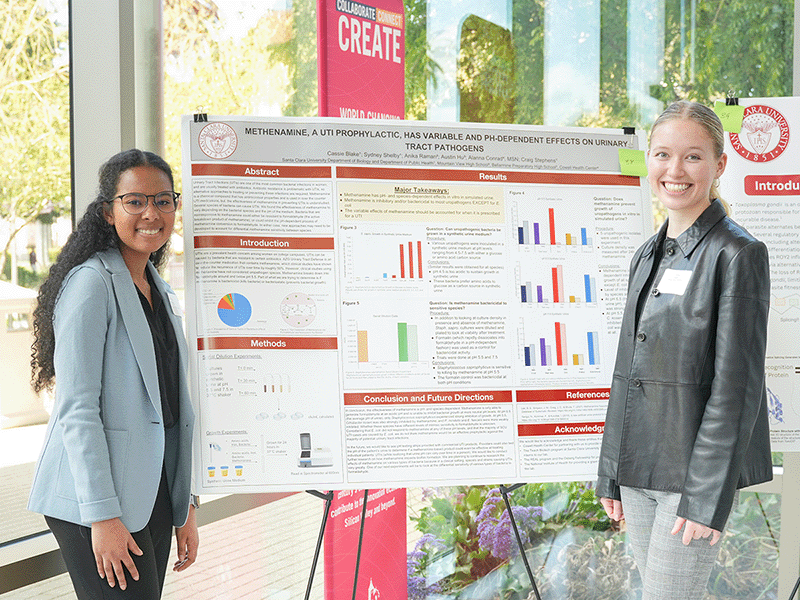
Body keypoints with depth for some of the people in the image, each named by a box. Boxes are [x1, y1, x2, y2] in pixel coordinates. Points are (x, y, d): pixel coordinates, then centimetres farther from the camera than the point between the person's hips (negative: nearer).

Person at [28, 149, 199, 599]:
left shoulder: (161, 292, 14)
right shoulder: (91, 283, -11)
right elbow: (76, 409, -16)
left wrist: (186, 507, 14)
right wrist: (102, 514, -18)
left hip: (153, 494, 8)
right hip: (94, 499, -7)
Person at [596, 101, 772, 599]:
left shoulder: (738, 254, -11)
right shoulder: (647, 256, 11)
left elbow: (736, 386, -14)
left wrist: (706, 497, -17)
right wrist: (611, 474, 13)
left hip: (697, 468, -7)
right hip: (639, 468, 7)